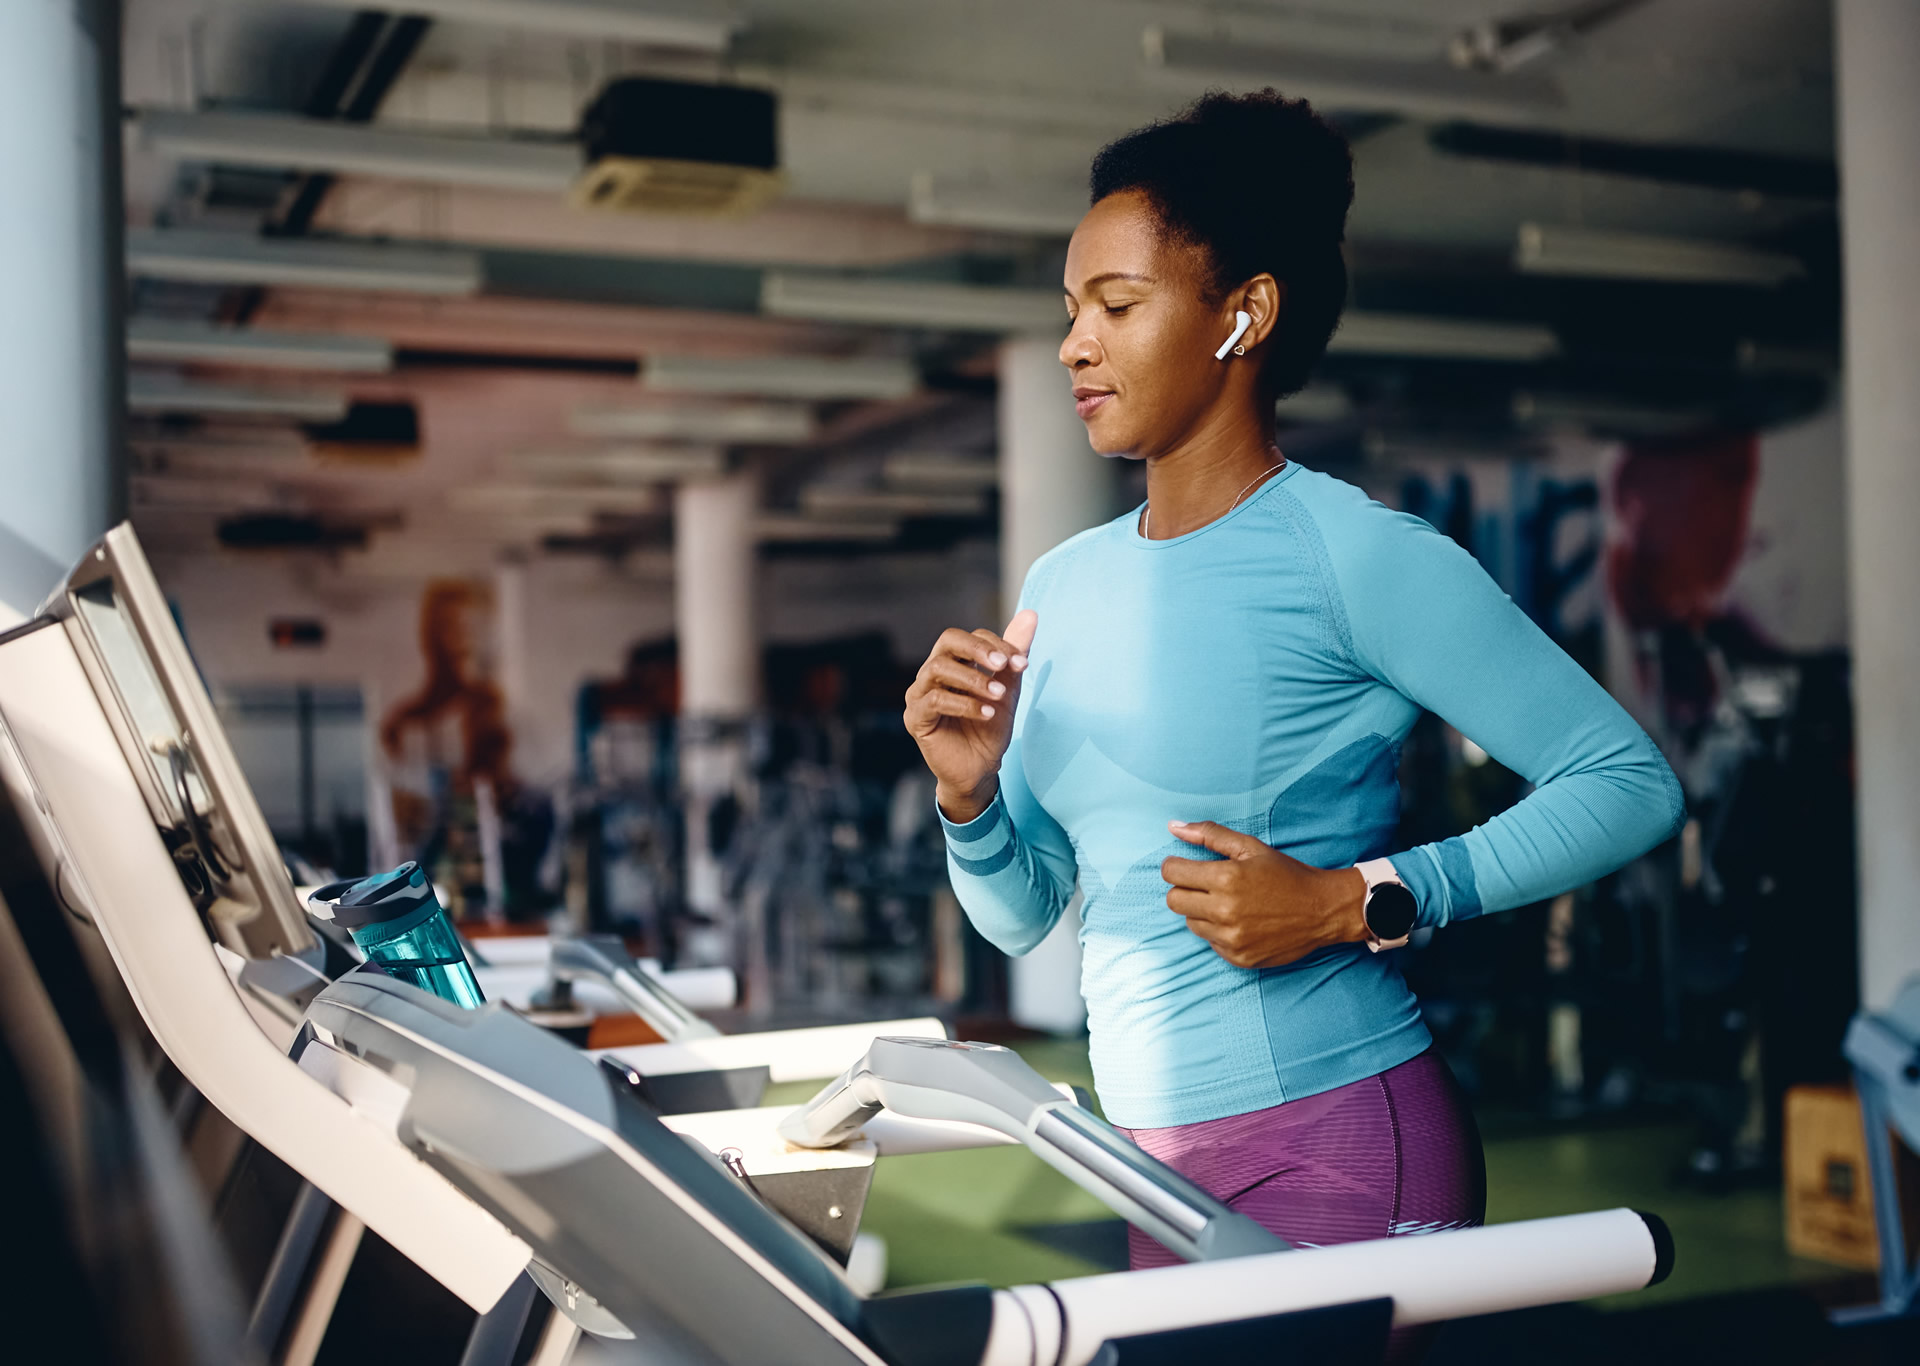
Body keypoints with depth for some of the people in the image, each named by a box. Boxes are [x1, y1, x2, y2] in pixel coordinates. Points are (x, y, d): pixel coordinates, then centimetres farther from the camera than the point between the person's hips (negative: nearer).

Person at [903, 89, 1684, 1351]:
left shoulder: (1358, 557, -12)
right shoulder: (1065, 583, 7)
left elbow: (1630, 782, -13)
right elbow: (1022, 916, 12)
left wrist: (1354, 904, -20)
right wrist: (969, 794, -9)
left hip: (1338, 1149, -6)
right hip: (1158, 1155, 7)